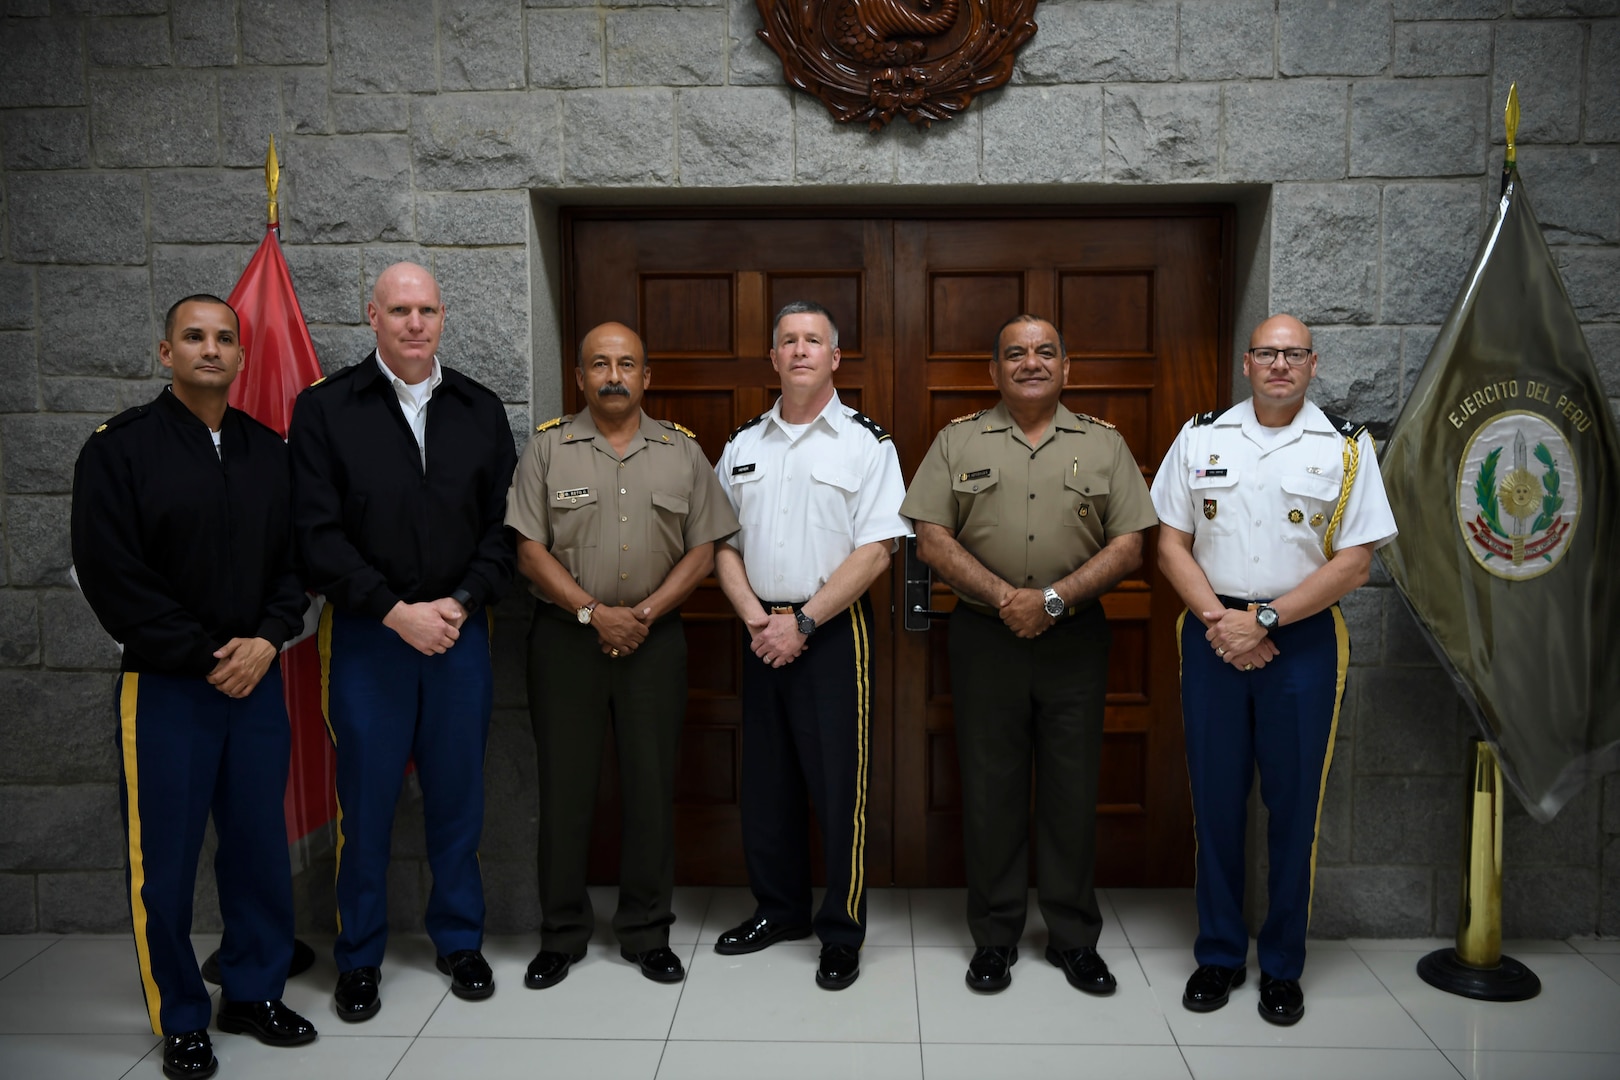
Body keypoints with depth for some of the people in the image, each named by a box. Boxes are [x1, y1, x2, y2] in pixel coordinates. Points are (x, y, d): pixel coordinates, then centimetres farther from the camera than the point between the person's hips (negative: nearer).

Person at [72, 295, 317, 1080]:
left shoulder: (269, 451, 8)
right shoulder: (119, 449, -5)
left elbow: (296, 558, 9)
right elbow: (112, 574, -10)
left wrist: (266, 640, -8)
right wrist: (205, 657, -11)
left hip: (257, 680, 4)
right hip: (166, 686, -4)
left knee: (261, 845, 10)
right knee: (166, 859, 5)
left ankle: (255, 993, 27)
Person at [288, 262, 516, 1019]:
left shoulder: (481, 410, 8)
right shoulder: (325, 408, -1)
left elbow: (503, 525, 5)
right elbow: (318, 532, -7)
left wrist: (461, 602, -8)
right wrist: (397, 611, -13)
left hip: (459, 631, 2)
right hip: (366, 636, -2)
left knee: (456, 794, 11)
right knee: (366, 799, 6)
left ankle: (459, 939, 28)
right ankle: (360, 957, 24)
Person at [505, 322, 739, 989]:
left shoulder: (683, 451, 7)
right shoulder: (548, 447, 3)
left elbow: (702, 552, 4)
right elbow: (530, 552, -2)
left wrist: (645, 613, -9)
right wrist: (593, 613, -12)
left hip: (654, 637, 1)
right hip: (566, 635, -1)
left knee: (651, 785, 5)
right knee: (564, 785, 4)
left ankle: (647, 933, 19)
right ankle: (562, 934, 19)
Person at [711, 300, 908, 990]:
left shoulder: (866, 443, -2)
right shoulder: (742, 446, 12)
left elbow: (874, 551, -10)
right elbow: (723, 545, 10)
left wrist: (802, 622, -14)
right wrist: (755, 617, -6)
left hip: (833, 630, -4)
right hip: (761, 634, 5)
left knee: (838, 784, -2)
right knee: (766, 779, 12)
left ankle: (841, 935, 12)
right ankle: (779, 908, 29)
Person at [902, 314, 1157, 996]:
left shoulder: (1104, 444, 7)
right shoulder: (958, 441, 6)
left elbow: (1128, 547, 0)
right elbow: (932, 539, -2)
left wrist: (1052, 599, -13)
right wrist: (1005, 597, -14)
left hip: (1075, 639, 1)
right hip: (984, 637, 0)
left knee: (1072, 789, 7)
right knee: (990, 787, 6)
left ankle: (1074, 938, 22)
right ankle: (994, 936, 20)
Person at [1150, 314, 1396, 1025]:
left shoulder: (1347, 447, 2)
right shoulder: (1200, 437, 7)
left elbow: (1353, 564, -4)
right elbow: (1171, 544, 5)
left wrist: (1263, 619, -12)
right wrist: (1217, 618, -9)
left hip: (1301, 641, -1)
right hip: (1213, 636, 2)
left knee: (1293, 805, 6)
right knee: (1215, 799, 8)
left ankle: (1282, 966, 22)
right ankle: (1218, 955, 23)